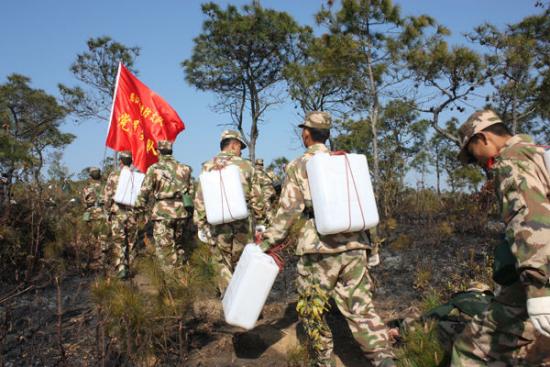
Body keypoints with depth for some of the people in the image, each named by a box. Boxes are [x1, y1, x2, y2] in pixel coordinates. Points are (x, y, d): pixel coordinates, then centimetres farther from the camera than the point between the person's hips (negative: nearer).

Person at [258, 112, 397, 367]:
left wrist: (268, 241, 2)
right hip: (354, 245, 5)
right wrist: (370, 243, 24)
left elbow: (288, 209, -5)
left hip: (320, 246, -4)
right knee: (360, 308, 8)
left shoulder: (298, 166, 2)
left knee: (311, 308, 12)